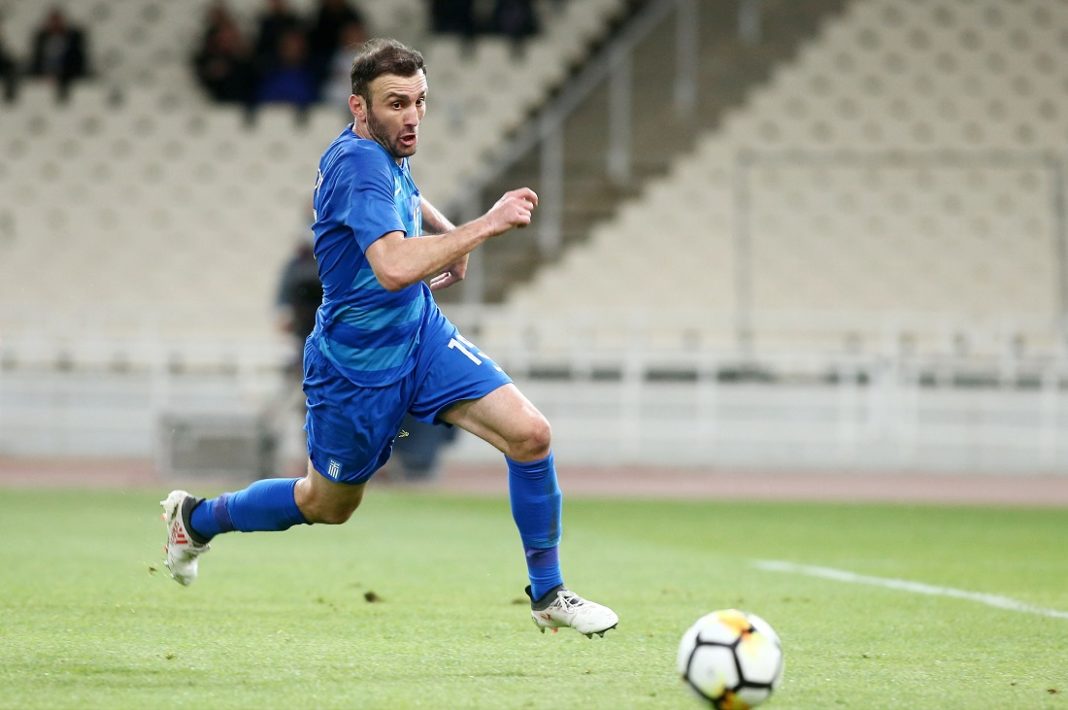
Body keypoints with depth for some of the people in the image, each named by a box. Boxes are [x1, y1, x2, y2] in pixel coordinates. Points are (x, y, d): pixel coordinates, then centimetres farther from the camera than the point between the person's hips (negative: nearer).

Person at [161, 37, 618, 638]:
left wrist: (450, 234, 14)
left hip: (423, 338, 7)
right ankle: (197, 517, 42)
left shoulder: (385, 153, 1)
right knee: (327, 505, 15)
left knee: (530, 434, -13)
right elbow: (394, 267, -43)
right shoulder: (359, 164, -27)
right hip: (358, 369, -7)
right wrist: (486, 226, -39)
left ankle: (549, 595, 0)